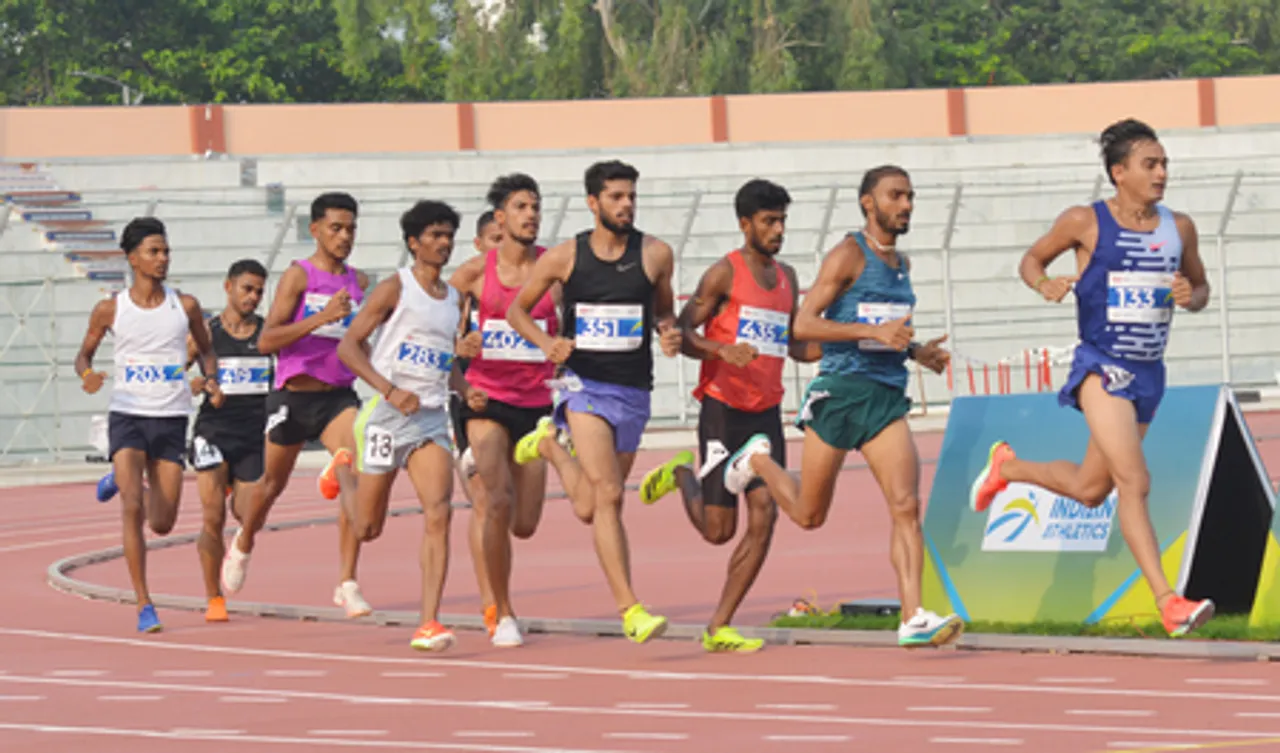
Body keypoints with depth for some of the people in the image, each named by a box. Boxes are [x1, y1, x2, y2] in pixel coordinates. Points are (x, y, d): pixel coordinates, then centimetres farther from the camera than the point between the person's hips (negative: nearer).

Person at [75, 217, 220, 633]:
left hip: (171, 419, 2)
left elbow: (205, 349, 16)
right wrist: (87, 374, -12)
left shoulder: (185, 306, 1)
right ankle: (144, 604, -10)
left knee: (162, 524, 4)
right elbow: (84, 353, 12)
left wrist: (212, 380, -4)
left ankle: (121, 481, 39)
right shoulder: (110, 310, -2)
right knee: (133, 508, -19)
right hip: (127, 416, -2)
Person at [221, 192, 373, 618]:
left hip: (339, 395, 3)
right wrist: (321, 318, -26)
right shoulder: (298, 276, -8)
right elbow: (266, 341, -17)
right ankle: (243, 544, 50)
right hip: (294, 395, -3)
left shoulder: (359, 283, 8)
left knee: (355, 472, -22)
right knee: (273, 483, 16)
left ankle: (348, 583, -21)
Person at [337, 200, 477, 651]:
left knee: (438, 514, -16)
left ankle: (429, 624, -19)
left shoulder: (454, 299, 14)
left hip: (432, 419, 4)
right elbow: (348, 346, -9)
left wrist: (468, 392, 4)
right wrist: (390, 391, -20)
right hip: (387, 413, -4)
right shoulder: (396, 289, -4)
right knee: (367, 529, 6)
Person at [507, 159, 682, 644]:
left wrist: (669, 334, -6)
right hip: (584, 384, -3)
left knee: (589, 509, 12)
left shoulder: (655, 255, 1)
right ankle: (629, 609, -17)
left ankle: (552, 444, 42)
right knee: (607, 496, -17)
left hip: (634, 391, 3)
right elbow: (516, 310, 11)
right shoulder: (564, 257, -1)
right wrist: (546, 343, -8)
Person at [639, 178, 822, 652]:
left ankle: (719, 628, -1)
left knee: (764, 518, -8)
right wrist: (724, 350, -26)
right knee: (718, 530, -2)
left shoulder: (786, 277, 14)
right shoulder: (725, 273, -7)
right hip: (723, 410, -6)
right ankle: (683, 476, 31)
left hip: (766, 413, 6)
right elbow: (682, 333, -9)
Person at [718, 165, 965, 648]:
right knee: (809, 516, 9)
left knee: (906, 507, -12)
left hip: (887, 396, 5)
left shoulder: (901, 263, 16)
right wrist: (875, 333, -22)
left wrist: (916, 351, 12)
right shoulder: (848, 256, -7)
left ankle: (913, 619, -17)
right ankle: (758, 459, 39)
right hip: (840, 390, -5)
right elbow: (803, 325, -15)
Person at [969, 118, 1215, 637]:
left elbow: (1201, 289, 18)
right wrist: (1044, 285, -15)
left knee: (1090, 490, 19)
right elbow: (1031, 259, 8)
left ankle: (1007, 466, 46)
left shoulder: (1179, 228, 5)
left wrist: (1190, 297, -7)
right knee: (1134, 481, -20)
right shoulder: (1086, 222, -6)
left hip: (1149, 374, 6)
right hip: (1102, 368, -6)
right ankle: (1167, 601, -23)